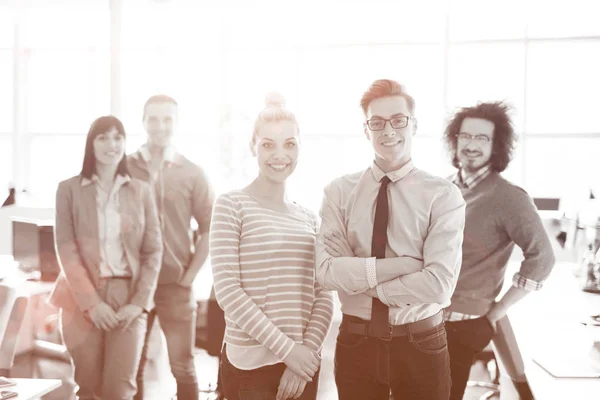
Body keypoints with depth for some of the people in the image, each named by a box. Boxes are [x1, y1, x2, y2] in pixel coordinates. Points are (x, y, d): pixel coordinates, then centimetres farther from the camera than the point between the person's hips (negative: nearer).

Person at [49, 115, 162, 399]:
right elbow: (65, 249, -4)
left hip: (128, 299, 1)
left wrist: (139, 301, -7)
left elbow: (153, 251, 4)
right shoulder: (69, 189, 3)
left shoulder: (141, 191, 8)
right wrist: (91, 302, -13)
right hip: (83, 300, 0)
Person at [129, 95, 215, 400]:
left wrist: (191, 274, -2)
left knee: (183, 367, 6)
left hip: (176, 285, 0)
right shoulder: (125, 168, 2)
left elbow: (209, 228, 4)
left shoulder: (192, 174, 2)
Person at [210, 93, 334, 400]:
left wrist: (306, 350, -10)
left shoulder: (308, 218, 10)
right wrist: (286, 348, -15)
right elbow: (226, 289, -12)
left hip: (303, 364, 4)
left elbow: (323, 296, 5)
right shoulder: (231, 205, -4)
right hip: (251, 363, -4)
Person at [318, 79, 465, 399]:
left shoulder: (443, 195, -8)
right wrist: (402, 265, -19)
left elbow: (439, 283, -17)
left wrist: (362, 281, -12)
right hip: (356, 343, 1)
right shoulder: (339, 192, -2)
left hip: (420, 345, -1)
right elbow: (327, 271, -12)